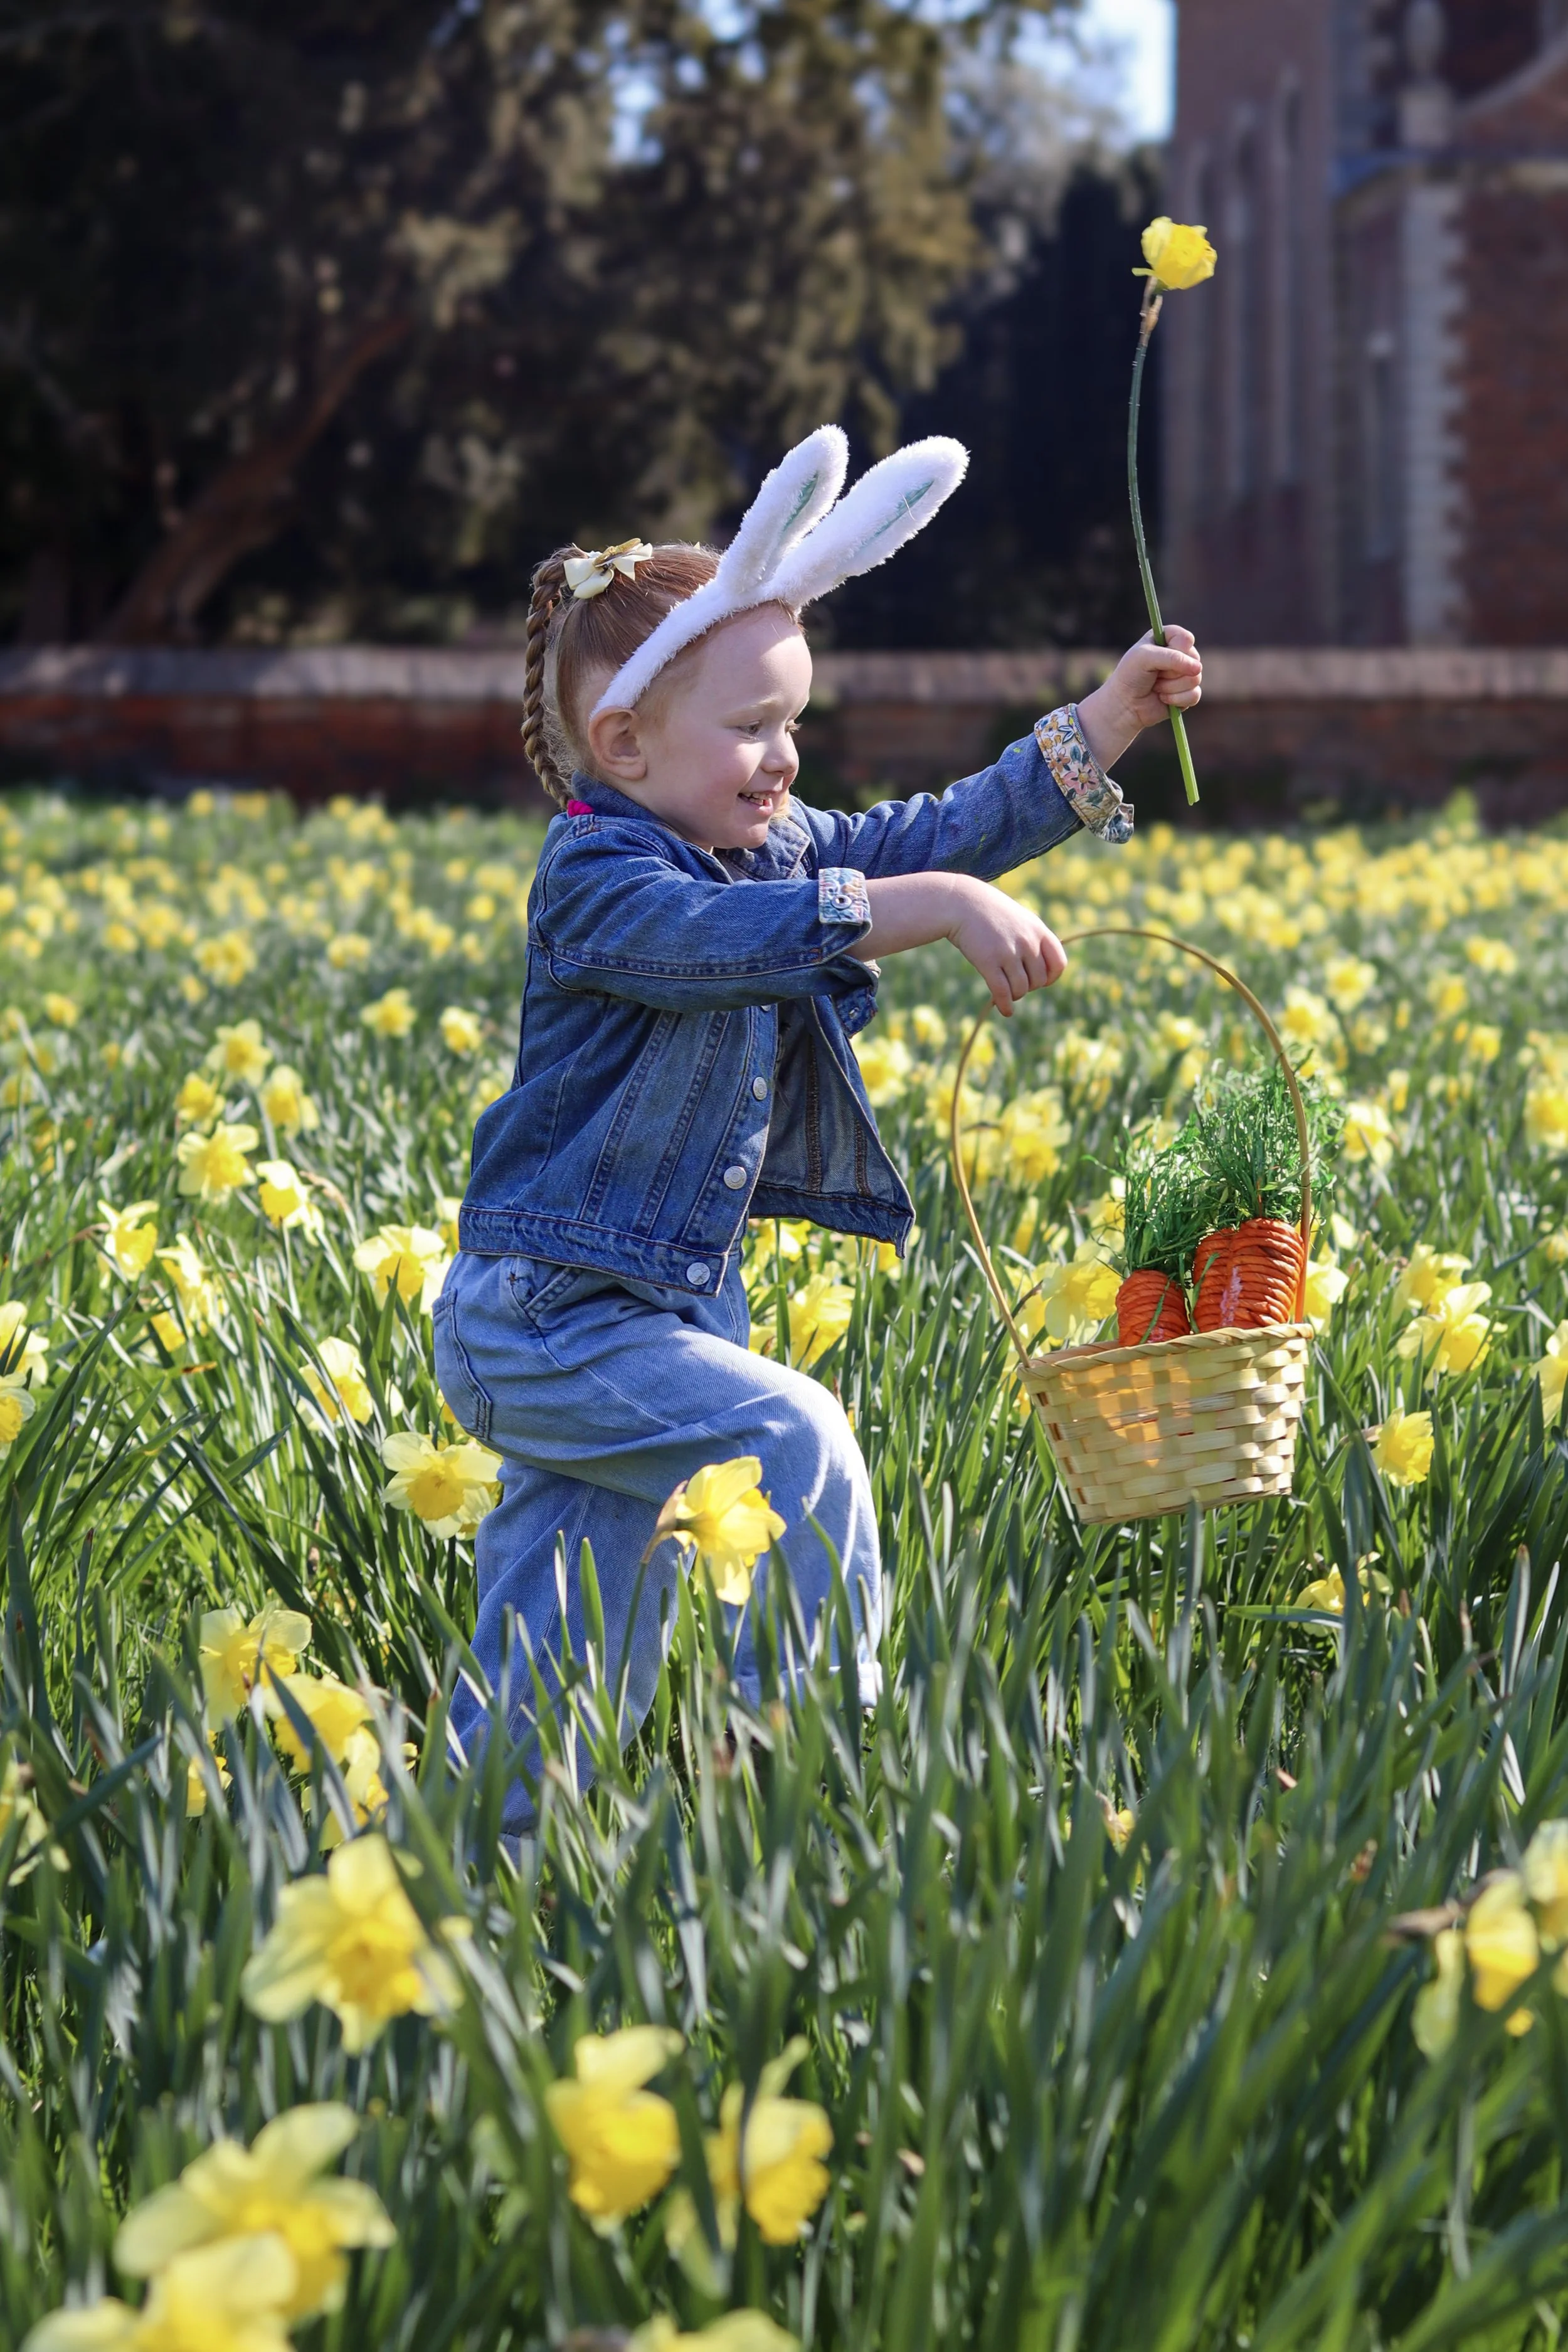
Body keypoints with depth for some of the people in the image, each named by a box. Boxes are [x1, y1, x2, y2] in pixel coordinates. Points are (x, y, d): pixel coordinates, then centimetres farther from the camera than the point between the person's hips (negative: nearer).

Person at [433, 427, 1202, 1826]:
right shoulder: (599, 881, -19)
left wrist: (1113, 717, 4)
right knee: (789, 1437, -22)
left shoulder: (774, 848, 8)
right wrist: (945, 906, -45)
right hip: (550, 1316, -9)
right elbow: (744, 934, -37)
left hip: (664, 1303, 9)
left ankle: (488, 1836, 24)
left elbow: (945, 832, 10)